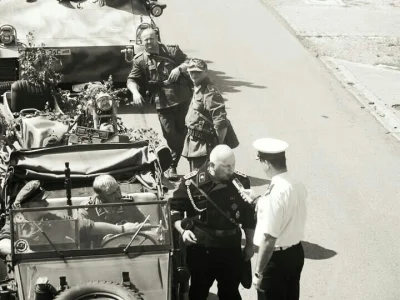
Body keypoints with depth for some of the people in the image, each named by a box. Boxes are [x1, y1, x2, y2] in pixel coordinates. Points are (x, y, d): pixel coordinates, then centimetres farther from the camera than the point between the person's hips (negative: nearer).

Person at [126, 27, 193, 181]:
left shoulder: (172, 50, 4)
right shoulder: (140, 60, 3)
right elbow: (131, 80, 2)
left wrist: (179, 68, -13)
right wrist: (135, 92, -18)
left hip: (183, 98, 1)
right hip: (163, 103, -1)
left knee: (184, 132, 9)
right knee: (170, 135, -4)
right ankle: (172, 166, 11)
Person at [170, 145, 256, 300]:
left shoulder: (241, 180, -5)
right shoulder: (192, 182, -14)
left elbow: (248, 215, 6)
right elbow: (174, 208, -1)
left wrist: (250, 244, 10)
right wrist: (182, 230, -16)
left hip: (231, 247, 2)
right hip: (200, 248, -2)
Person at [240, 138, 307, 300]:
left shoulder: (275, 192, -26)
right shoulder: (298, 185, 0)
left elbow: (269, 239, -26)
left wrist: (258, 272, -19)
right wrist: (258, 199, 20)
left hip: (277, 258, -8)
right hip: (296, 252, 8)